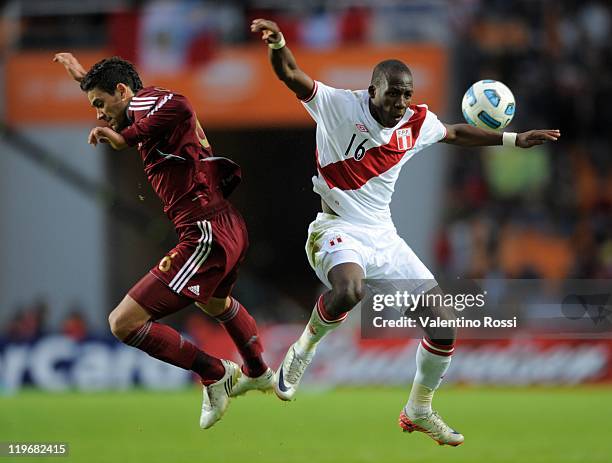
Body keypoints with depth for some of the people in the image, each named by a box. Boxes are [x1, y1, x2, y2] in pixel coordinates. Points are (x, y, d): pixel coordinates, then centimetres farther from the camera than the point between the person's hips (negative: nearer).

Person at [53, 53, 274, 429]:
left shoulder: (145, 100, -12)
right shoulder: (145, 108, 16)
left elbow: (179, 107, -36)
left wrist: (126, 137, -26)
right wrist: (85, 77, 44)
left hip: (207, 236, -11)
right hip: (230, 228, 11)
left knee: (123, 323, -13)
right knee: (215, 302, 42)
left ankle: (215, 373, 1)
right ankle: (258, 373, 63)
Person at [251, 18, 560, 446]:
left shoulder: (417, 124, 5)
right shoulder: (339, 106, -10)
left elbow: (456, 134, 27)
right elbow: (291, 75, -21)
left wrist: (514, 139, 27)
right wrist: (277, 45, -43)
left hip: (383, 237, 6)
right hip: (338, 229, -6)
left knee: (443, 322, 0)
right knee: (349, 290, -40)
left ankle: (419, 410, 23)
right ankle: (303, 350, -8)